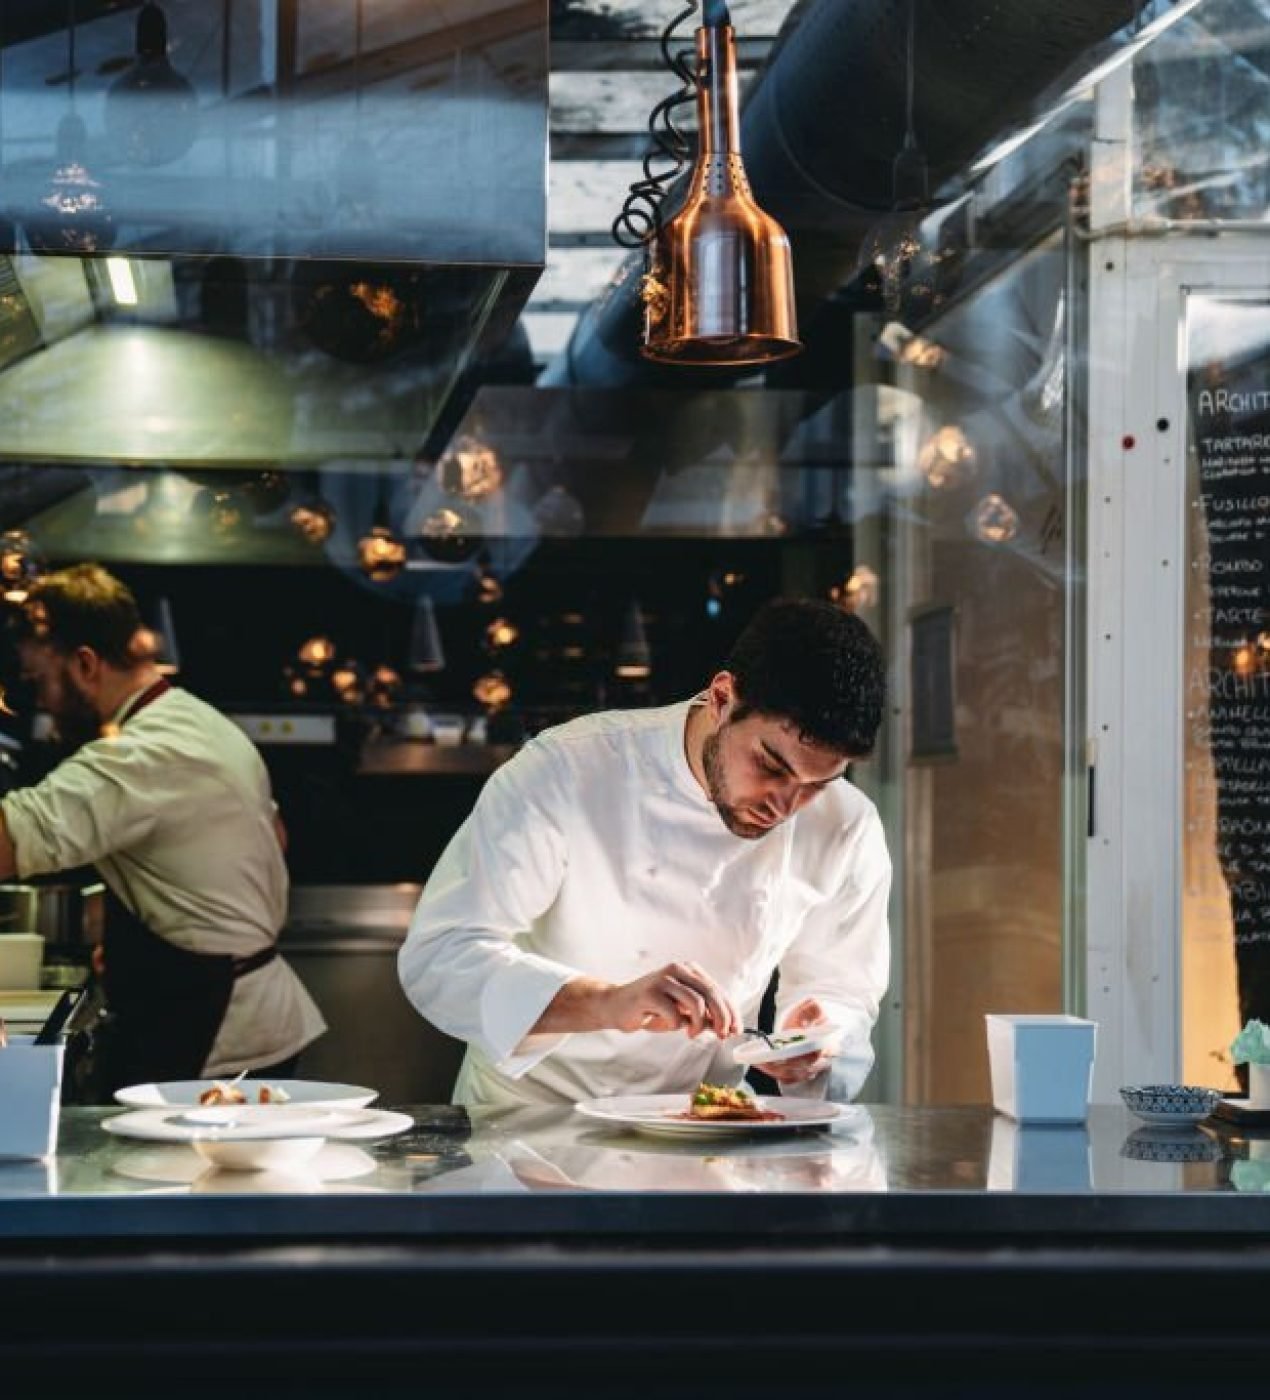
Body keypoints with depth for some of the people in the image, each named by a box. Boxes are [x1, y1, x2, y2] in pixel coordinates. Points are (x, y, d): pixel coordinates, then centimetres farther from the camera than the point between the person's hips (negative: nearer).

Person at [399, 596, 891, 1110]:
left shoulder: (848, 832, -6)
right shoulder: (565, 773, -18)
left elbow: (842, 990, 7)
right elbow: (436, 957, -23)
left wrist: (818, 1045, -17)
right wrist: (608, 1003, -37)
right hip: (526, 1120, -3)